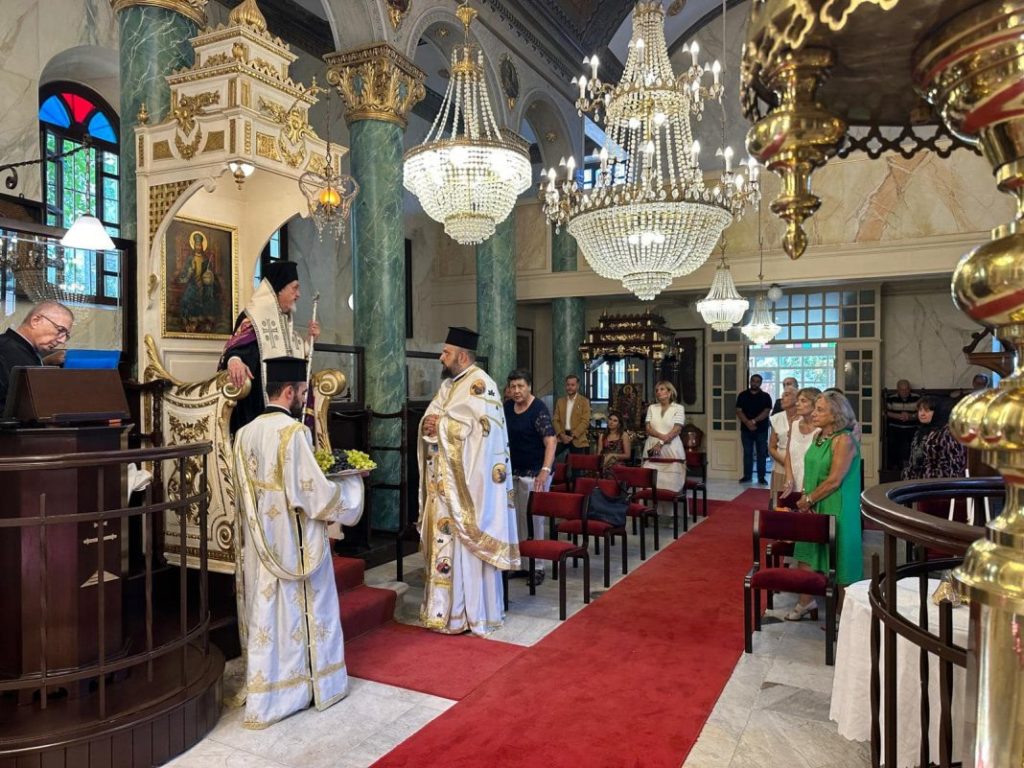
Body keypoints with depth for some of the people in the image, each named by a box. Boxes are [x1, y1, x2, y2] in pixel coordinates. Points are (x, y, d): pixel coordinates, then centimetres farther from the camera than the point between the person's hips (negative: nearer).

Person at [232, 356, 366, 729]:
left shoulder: (245, 434, 3)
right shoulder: (294, 431, -19)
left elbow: (257, 489, 11)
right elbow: (314, 492, -20)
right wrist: (352, 480, -4)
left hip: (261, 547, 7)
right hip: (296, 545, -6)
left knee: (266, 614, 14)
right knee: (302, 612, 9)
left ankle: (264, 697, 25)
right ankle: (317, 685, 25)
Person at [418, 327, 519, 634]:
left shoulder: (479, 384, -12)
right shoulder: (449, 384, 16)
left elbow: (478, 428, -22)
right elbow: (432, 418, 16)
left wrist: (441, 425, -15)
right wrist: (430, 424, -7)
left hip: (468, 481, -9)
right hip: (446, 481, 9)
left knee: (465, 544, -3)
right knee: (446, 542, 13)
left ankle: (471, 611, 9)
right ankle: (448, 606, 24)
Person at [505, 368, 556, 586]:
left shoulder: (539, 410, -15)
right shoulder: (507, 408, 6)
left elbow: (550, 441, -24)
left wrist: (545, 470, -35)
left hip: (535, 471, -7)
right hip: (513, 470, 7)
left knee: (535, 518, -1)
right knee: (516, 518, 12)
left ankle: (538, 566, 9)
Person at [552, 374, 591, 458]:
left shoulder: (584, 401, 1)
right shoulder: (560, 401, 13)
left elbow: (585, 421, -7)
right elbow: (556, 420, 8)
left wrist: (572, 436, -15)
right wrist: (561, 435, -8)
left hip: (578, 438, -3)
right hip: (562, 437, 3)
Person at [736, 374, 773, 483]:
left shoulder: (766, 396, 2)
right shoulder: (742, 395, 5)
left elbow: (767, 412, -7)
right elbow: (739, 411, -1)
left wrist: (754, 421, -16)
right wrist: (748, 423, -15)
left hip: (761, 430, -1)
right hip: (746, 429, 1)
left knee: (762, 453, 3)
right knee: (747, 453, 6)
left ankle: (761, 477, 8)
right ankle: (747, 475, 13)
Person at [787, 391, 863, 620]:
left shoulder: (844, 440, -18)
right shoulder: (819, 437, 7)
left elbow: (834, 480, -21)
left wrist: (809, 499, -12)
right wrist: (806, 498, 1)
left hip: (836, 510, -8)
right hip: (814, 507, 8)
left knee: (838, 561, 4)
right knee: (808, 552, 13)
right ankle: (805, 601, 27)